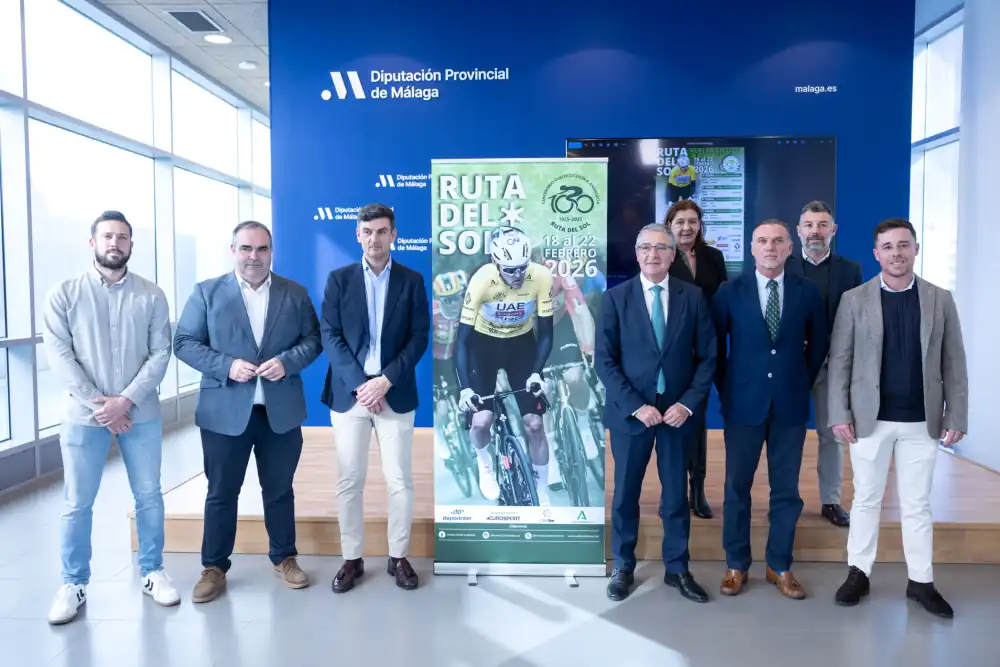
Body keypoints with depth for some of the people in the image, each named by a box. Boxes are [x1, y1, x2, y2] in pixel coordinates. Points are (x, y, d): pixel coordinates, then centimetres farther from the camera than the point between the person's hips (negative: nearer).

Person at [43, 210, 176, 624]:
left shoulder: (151, 296, 2)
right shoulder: (64, 295, 1)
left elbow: (160, 354, -4)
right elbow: (58, 356, -6)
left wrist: (126, 400, -14)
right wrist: (97, 404, -13)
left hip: (140, 414, 1)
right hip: (84, 416, -1)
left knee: (149, 496, 9)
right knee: (77, 504, 7)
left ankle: (152, 572, 24)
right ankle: (73, 584, 23)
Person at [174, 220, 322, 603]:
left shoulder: (295, 294, 6)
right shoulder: (206, 292, 2)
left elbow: (313, 339, 5)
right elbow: (184, 342, -2)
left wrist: (287, 361, -14)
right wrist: (226, 366, -16)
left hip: (281, 411, 1)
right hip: (225, 412, -1)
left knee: (280, 490, 13)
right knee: (221, 493, 9)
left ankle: (284, 559, 29)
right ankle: (214, 567, 24)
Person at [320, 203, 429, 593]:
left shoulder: (412, 281, 4)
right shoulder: (339, 279, 4)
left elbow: (420, 337, -1)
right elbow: (330, 336, -2)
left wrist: (386, 381, -12)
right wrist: (360, 385, -12)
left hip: (395, 394, 0)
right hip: (349, 393, 1)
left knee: (399, 480, 5)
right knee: (349, 481, 6)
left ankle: (399, 557, 20)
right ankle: (352, 559, 20)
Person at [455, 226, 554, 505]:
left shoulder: (541, 277, -26)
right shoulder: (482, 280, -30)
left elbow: (545, 332, -15)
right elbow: (463, 339, -25)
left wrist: (537, 372, -27)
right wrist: (465, 388, -34)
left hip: (522, 343, 1)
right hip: (484, 344, -1)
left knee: (535, 424, -4)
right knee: (481, 421, -13)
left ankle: (542, 495, 16)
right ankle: (485, 464, 24)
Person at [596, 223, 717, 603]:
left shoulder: (693, 297, 1)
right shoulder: (616, 297, -3)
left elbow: (708, 357, 1)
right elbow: (605, 361, -6)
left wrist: (688, 403, -10)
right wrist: (635, 405, -14)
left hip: (678, 411, 1)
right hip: (630, 411, -1)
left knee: (676, 494, 12)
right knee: (625, 494, 11)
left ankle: (677, 568, 29)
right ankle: (623, 567, 28)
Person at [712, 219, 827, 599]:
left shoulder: (808, 292, 3)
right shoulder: (729, 291, -1)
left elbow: (818, 345, 12)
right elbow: (715, 345, 5)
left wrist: (802, 384, 7)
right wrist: (725, 390, 3)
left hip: (790, 404, 1)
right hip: (743, 402, -1)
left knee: (786, 489, 9)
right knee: (737, 486, 6)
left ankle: (780, 566, 24)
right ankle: (736, 565, 20)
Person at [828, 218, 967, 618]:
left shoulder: (940, 300, 3)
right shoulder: (855, 300, -1)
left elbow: (954, 364, 4)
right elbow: (839, 360, -2)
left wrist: (956, 416, -1)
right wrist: (840, 415, -8)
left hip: (922, 421, 1)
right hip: (870, 418, -1)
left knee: (917, 504, 11)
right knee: (866, 499, 9)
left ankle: (921, 581, 23)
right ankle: (858, 573, 22)